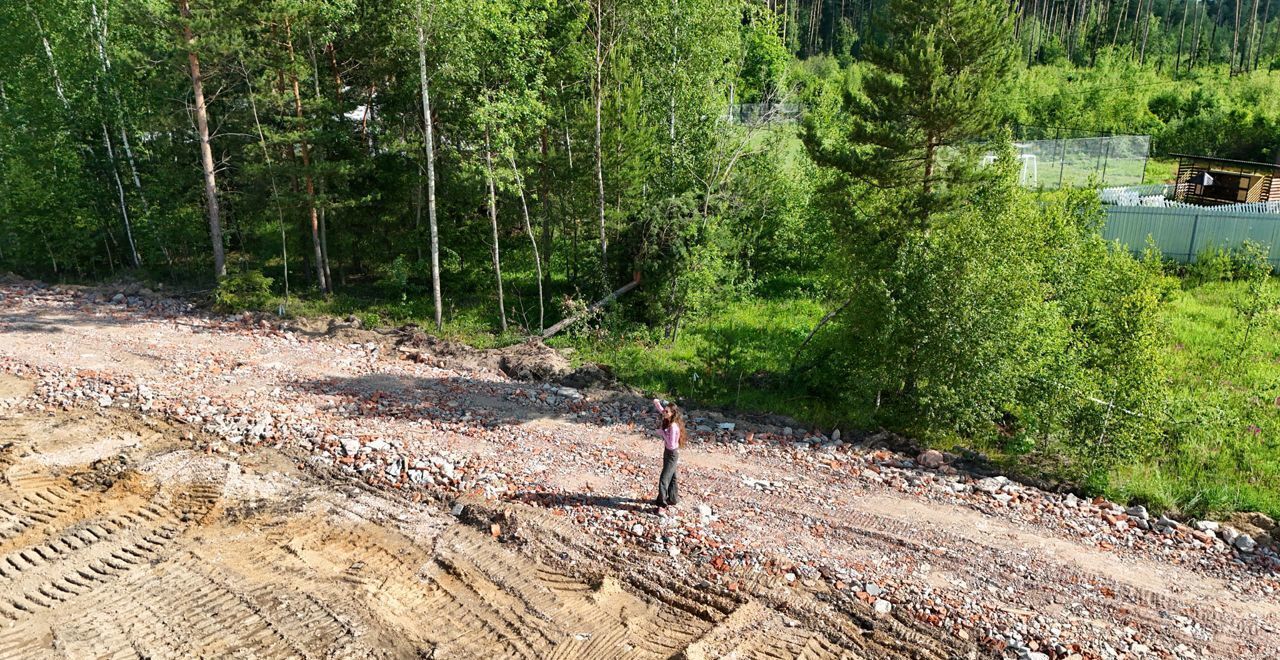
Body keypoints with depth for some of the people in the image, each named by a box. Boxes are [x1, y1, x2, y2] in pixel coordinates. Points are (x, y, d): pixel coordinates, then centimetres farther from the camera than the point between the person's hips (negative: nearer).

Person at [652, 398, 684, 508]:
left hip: (672, 454, -9)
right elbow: (660, 410, 13)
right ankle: (673, 499, 35)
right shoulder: (667, 421, -3)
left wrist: (663, 433, -21)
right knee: (671, 477, 21)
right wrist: (657, 403, -6)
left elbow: (671, 444, -28)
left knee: (664, 480, -7)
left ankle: (662, 502, -1)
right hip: (667, 452, 9)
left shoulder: (673, 426, -27)